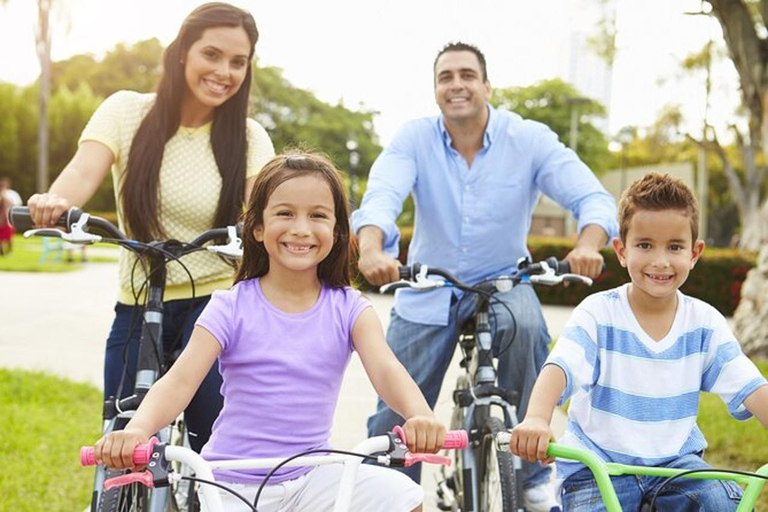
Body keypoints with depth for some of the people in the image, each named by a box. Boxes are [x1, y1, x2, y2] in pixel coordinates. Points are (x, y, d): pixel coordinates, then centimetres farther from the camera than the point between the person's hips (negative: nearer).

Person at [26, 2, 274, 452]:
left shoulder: (248, 138, -1)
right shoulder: (127, 112, -1)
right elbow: (84, 171, -17)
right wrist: (55, 201, -40)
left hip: (217, 303, -1)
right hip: (138, 311, 1)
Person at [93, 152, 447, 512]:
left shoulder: (347, 309, -2)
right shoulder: (232, 308, -7)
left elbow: (386, 370, -17)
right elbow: (179, 381, -17)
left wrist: (420, 416, -40)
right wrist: (137, 430, -39)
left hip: (311, 477, 2)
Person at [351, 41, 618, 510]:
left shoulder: (530, 139, -10)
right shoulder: (414, 139, -9)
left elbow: (594, 198, -19)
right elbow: (381, 198, -26)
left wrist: (588, 244, -42)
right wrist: (372, 249, -49)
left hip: (503, 282, -1)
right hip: (427, 290, 1)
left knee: (524, 327, -34)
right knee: (395, 416, -2)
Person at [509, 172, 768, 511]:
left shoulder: (705, 322, -2)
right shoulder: (598, 314, -11)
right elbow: (559, 368, -26)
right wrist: (536, 418, -47)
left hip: (675, 460, 2)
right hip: (597, 462, -2)